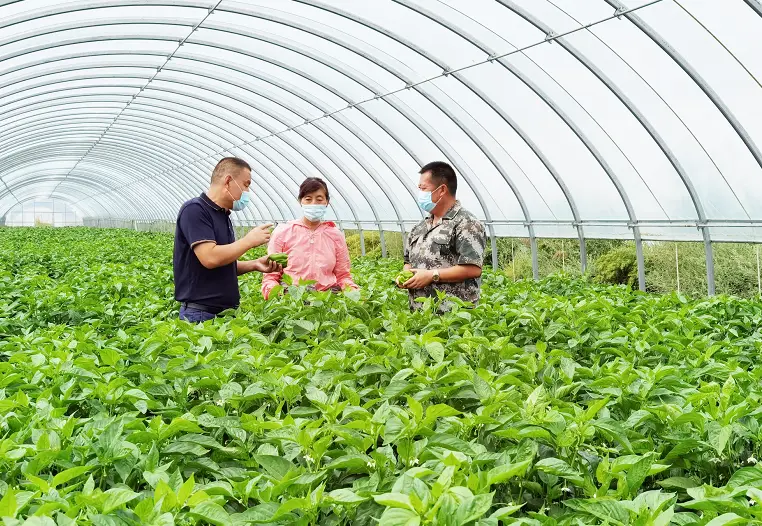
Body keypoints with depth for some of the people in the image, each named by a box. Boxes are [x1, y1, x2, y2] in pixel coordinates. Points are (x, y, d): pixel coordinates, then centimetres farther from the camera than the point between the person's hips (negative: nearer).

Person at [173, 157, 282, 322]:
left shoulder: (223, 215, 14)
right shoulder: (194, 210, -12)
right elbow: (210, 258, -24)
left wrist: (254, 265, 6)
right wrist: (249, 240, -13)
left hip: (227, 310, 9)